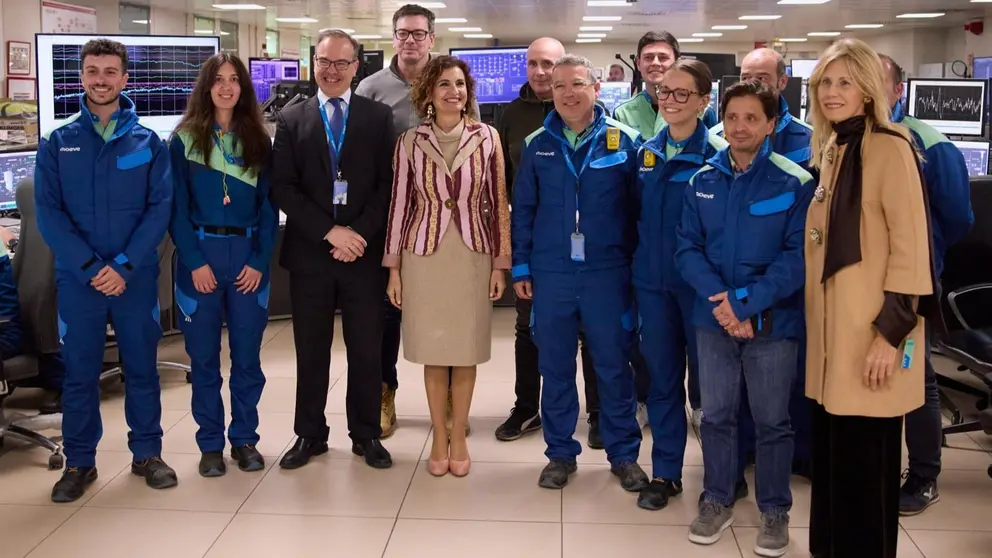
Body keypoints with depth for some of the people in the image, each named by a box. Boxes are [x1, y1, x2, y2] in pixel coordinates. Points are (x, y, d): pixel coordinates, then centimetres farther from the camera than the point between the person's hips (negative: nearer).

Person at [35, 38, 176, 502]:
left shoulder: (149, 143, 3)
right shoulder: (56, 143, 3)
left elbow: (160, 208, -4)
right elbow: (48, 212, -3)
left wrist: (124, 266, -14)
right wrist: (91, 267, -14)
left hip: (137, 276, 0)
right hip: (77, 277, 0)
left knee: (142, 366, 9)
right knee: (80, 371, 7)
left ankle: (147, 453, 22)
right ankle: (79, 462, 19)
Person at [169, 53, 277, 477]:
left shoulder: (258, 140, 7)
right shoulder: (185, 139, 1)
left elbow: (268, 206, 4)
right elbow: (177, 206, -3)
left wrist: (259, 261, -6)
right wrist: (195, 262, -11)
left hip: (247, 253, 2)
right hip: (200, 252, -1)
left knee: (247, 353, 6)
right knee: (204, 354, 5)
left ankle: (244, 439, 19)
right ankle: (210, 443, 16)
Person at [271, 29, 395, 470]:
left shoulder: (378, 117, 5)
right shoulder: (291, 119, 6)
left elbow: (388, 184, -1)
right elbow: (283, 189, -2)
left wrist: (360, 234, -13)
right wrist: (330, 232, -12)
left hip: (364, 251, 0)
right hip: (309, 252, 1)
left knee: (366, 350, 6)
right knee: (310, 351, 9)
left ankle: (366, 434, 20)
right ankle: (310, 434, 22)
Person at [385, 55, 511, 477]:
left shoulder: (486, 138, -1)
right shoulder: (410, 142, 0)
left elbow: (497, 202, 2)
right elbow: (399, 204, 3)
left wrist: (500, 263, -1)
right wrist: (393, 268, 3)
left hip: (473, 256, 0)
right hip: (424, 255, 0)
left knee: (466, 350, 8)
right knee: (433, 351, 8)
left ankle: (459, 438, 22)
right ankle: (439, 439, 22)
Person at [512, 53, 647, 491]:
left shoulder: (624, 140, -2)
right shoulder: (537, 145, 5)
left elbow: (639, 207, -1)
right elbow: (522, 209, 9)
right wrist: (520, 267, 5)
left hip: (607, 273, -2)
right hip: (550, 274, 2)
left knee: (614, 366, 7)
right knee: (555, 368, 10)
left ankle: (623, 453, 22)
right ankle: (560, 453, 24)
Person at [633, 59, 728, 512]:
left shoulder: (717, 155, -9)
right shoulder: (647, 152, 7)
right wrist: (638, 262, 9)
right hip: (652, 280, 4)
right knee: (661, 376, 10)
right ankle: (665, 472, 21)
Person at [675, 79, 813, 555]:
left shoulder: (796, 184, -8)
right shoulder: (703, 181, 4)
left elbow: (799, 256, -12)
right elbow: (687, 247, 2)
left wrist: (747, 301, -19)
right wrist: (719, 298, -14)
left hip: (773, 321, -3)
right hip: (712, 318, 3)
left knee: (772, 421, 8)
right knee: (716, 415, 13)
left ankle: (775, 511, 24)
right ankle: (717, 501, 29)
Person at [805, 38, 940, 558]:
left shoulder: (889, 147, -11)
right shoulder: (831, 150, 13)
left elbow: (911, 247, -15)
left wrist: (891, 333, -18)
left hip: (871, 332, -8)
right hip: (831, 329, 8)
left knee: (865, 465, 0)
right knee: (830, 457, 14)